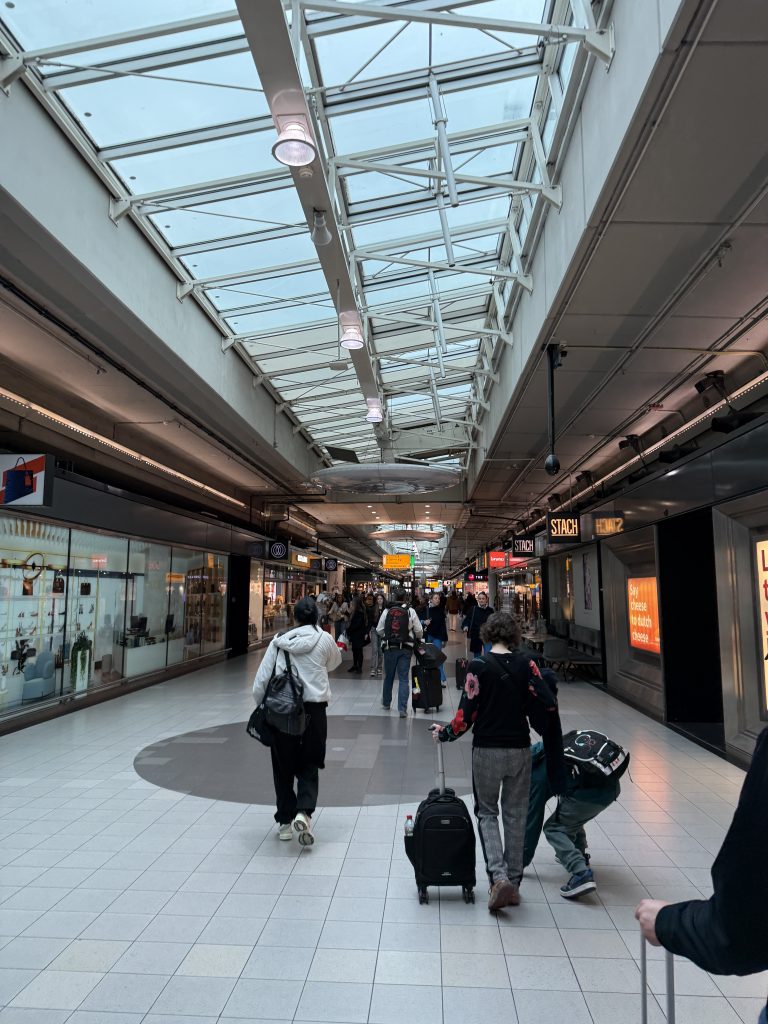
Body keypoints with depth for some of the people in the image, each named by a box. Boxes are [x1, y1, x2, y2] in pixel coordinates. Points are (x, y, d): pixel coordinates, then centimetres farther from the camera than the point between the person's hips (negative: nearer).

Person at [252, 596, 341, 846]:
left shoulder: (278, 641, -1)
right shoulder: (324, 639, -2)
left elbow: (260, 682, -2)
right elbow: (334, 663, 18)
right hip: (314, 709, -1)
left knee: (283, 766, 15)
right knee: (309, 766, 12)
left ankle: (285, 820, 22)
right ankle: (303, 812, -8)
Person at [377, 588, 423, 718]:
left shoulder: (387, 611, -1)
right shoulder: (410, 611, -4)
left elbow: (379, 630, 3)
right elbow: (419, 631, -1)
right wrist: (418, 638, 22)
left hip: (389, 647, 2)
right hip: (405, 648, -2)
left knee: (388, 676, 17)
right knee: (403, 678, 2)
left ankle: (386, 703, 32)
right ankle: (402, 709, -5)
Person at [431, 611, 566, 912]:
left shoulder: (478, 666, -11)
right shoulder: (525, 665, -4)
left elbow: (467, 713, -12)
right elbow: (548, 703, -10)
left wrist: (444, 733, 3)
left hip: (487, 750, -2)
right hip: (520, 750, 3)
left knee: (487, 813, 13)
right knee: (515, 814, 16)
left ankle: (498, 876, -3)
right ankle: (514, 882, 23)